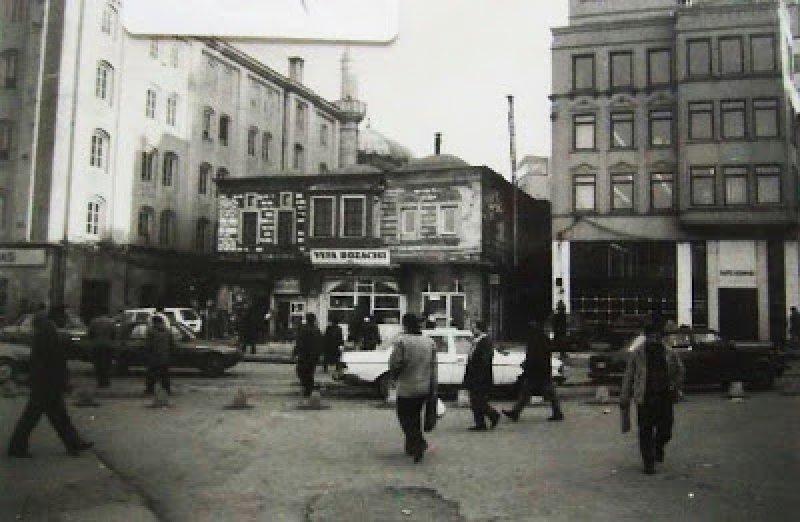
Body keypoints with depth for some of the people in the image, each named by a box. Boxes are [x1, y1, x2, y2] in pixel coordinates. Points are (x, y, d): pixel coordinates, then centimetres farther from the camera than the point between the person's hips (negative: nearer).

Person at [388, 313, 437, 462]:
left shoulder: (401, 341, -13)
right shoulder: (429, 342, 4)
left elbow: (395, 363, -14)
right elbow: (433, 367, 5)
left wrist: (394, 376, 7)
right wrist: (433, 387, 9)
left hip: (406, 388, -5)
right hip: (425, 389, 5)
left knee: (405, 417, 6)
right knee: (415, 416, 20)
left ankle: (419, 443, -11)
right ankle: (411, 447, 28)